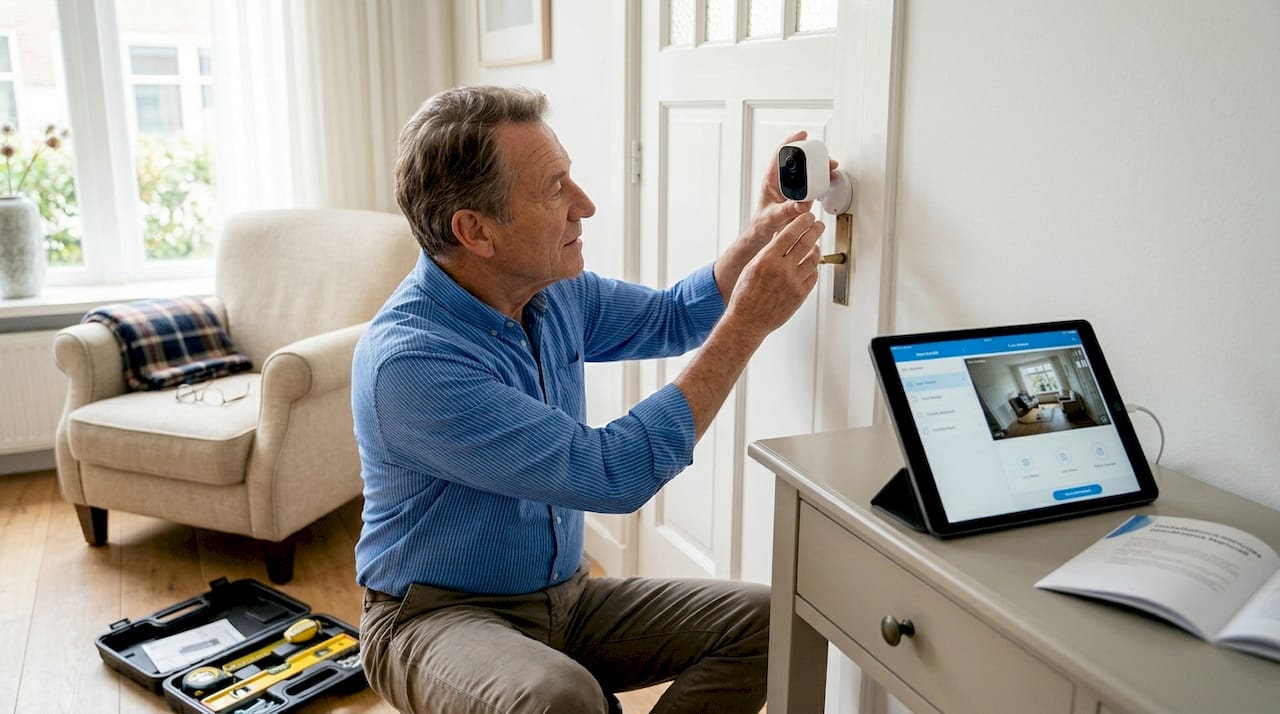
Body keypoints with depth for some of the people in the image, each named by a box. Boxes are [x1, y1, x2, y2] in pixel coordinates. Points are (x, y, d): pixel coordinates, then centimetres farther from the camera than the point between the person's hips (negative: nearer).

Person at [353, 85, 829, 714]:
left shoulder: (553, 292, -5)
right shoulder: (407, 360, -29)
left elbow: (671, 318, 13)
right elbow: (613, 475, -30)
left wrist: (761, 235, -6)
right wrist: (750, 322, -27)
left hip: (563, 597, 7)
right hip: (438, 615, -7)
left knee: (759, 619, -6)